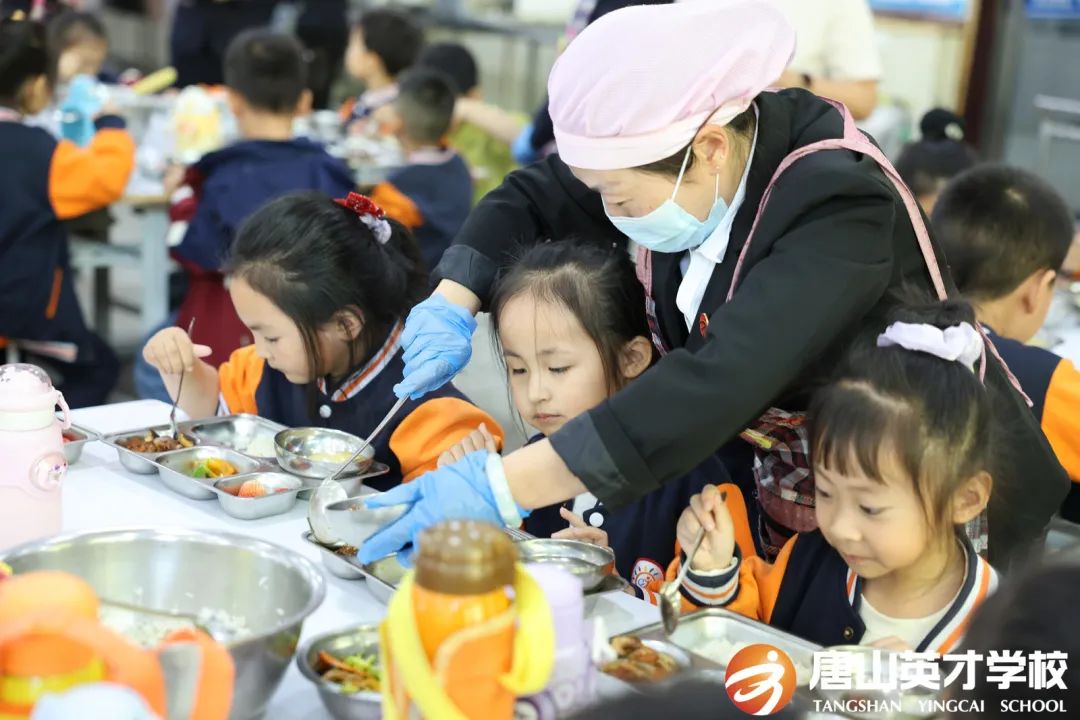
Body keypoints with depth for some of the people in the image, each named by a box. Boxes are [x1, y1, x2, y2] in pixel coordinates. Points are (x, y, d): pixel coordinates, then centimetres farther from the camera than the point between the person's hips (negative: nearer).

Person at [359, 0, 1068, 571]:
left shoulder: (840, 204, -33)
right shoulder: (671, 154, -11)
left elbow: (718, 385, -45)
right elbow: (530, 199, 4)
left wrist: (501, 487, -49)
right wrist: (452, 306, -15)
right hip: (779, 502, 6)